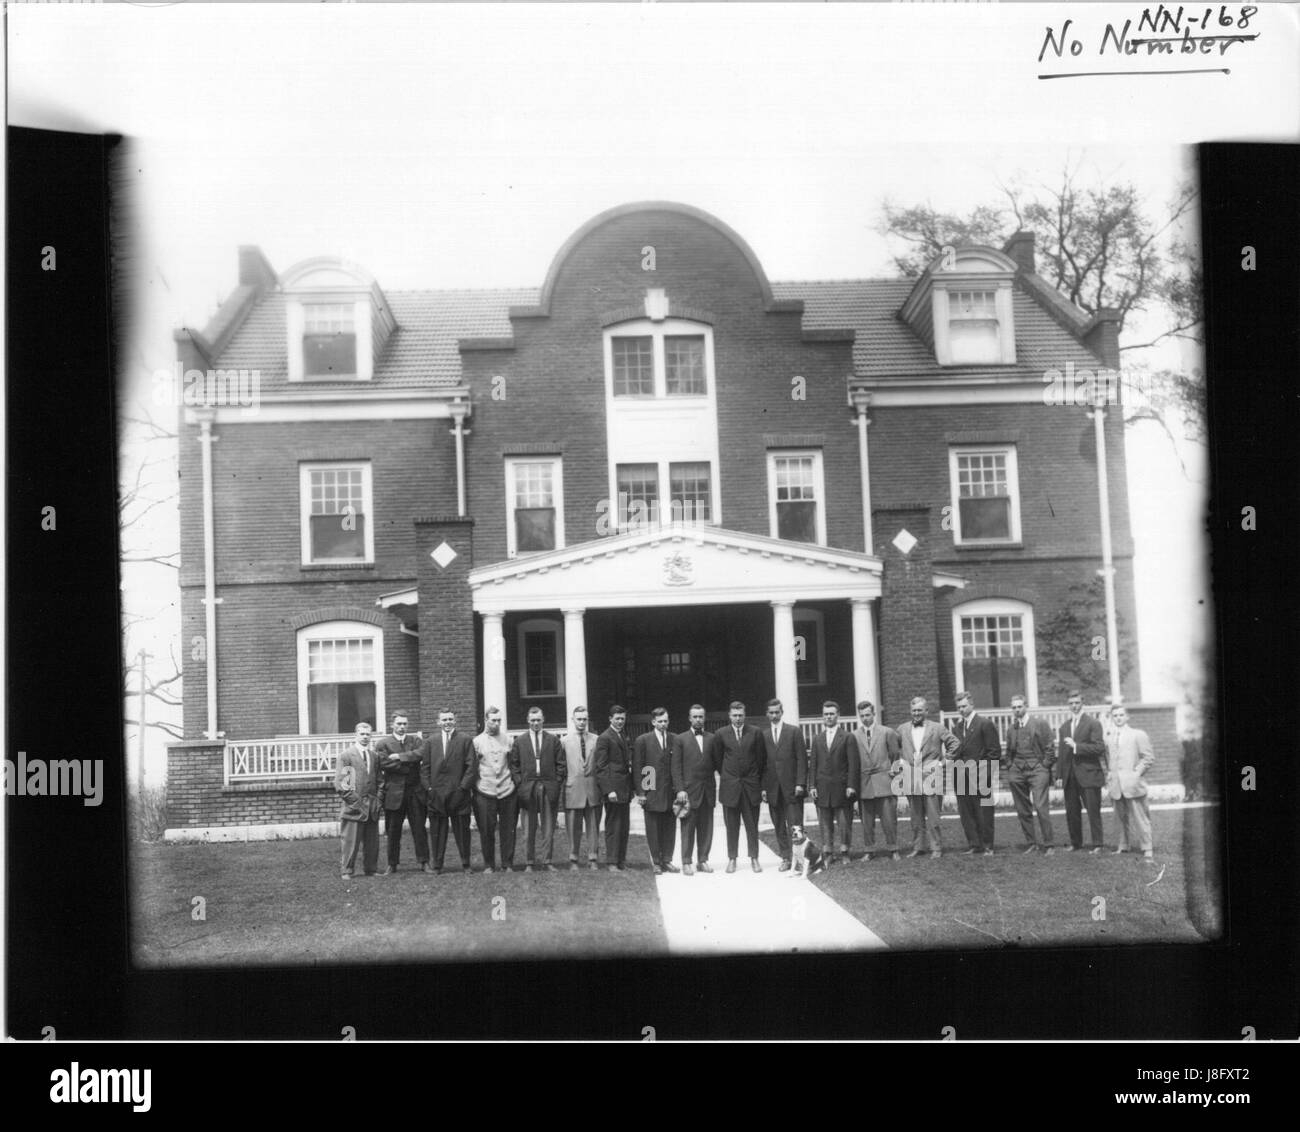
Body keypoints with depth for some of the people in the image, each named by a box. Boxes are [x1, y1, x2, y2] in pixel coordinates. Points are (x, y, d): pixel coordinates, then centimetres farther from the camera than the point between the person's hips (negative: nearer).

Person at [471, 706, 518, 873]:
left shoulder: (507, 740, 9)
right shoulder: (477, 741, 4)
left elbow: (513, 764, 14)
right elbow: (473, 767, 7)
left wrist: (514, 782, 8)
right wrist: (474, 787, 2)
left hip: (507, 790, 1)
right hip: (485, 792, -1)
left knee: (508, 830, 2)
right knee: (486, 831, 1)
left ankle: (507, 864, 10)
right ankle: (488, 865, 11)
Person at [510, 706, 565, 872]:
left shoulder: (553, 740, 8)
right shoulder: (519, 740, 8)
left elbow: (560, 764, 8)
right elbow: (514, 765, 8)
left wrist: (557, 782, 0)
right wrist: (519, 783, -2)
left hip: (549, 787, 0)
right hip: (527, 788, 0)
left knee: (548, 827, 1)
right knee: (529, 828, 2)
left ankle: (546, 861, 7)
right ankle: (529, 862, 8)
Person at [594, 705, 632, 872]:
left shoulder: (623, 737, 18)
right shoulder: (604, 738, -8)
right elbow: (601, 767, -12)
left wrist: (630, 790, 17)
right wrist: (608, 790, -19)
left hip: (624, 789, 8)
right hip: (613, 788, -8)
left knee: (623, 827, 10)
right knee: (613, 827, -4)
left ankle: (622, 861, 16)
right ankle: (611, 862, 2)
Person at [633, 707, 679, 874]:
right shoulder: (643, 740, 0)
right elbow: (636, 768, -2)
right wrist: (640, 792, -8)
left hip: (670, 792, 3)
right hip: (652, 793, -3)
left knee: (670, 828, 6)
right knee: (653, 830, 2)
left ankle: (667, 860, 16)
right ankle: (655, 862, 10)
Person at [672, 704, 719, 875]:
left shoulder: (711, 739, 11)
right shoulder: (681, 739, 3)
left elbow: (717, 763, 11)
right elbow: (676, 767, -1)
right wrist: (679, 789, -9)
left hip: (708, 790, 3)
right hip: (689, 790, -3)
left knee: (706, 828, 5)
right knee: (688, 828, -1)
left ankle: (703, 860, 13)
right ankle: (686, 862, 3)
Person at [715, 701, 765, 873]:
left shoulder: (755, 732, 1)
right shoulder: (720, 734, 1)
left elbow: (760, 759, 5)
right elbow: (718, 759, 10)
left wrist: (762, 784, 5)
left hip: (751, 784, 0)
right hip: (730, 786, 0)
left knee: (752, 825, 4)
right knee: (731, 825, 5)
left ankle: (754, 858, 12)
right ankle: (732, 859, 13)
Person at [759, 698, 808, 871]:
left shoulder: (794, 732, 4)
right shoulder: (763, 735, 10)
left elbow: (802, 759, -1)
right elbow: (762, 763, 9)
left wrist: (800, 783, -9)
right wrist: (763, 787, 1)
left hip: (792, 787, -3)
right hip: (773, 789, 3)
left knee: (795, 827, -4)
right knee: (779, 827, 5)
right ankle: (786, 858, 12)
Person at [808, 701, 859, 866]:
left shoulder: (847, 737, 0)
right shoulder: (817, 738, 12)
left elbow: (854, 763, -4)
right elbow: (812, 764, 10)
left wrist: (851, 785, -11)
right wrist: (812, 786, 1)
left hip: (842, 788, -3)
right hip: (822, 788, 3)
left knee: (845, 823, 2)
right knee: (825, 824, 4)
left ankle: (844, 853, 13)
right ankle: (828, 854, 11)